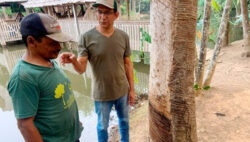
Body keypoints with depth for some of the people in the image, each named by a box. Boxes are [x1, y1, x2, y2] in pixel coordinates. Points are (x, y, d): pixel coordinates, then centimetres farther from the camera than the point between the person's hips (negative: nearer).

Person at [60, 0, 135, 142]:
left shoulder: (123, 36, -7)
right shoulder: (86, 38, -15)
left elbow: (128, 64, 0)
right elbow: (81, 69, -16)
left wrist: (132, 89, 2)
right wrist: (74, 60, -39)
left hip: (123, 91, 3)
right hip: (102, 94, -2)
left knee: (124, 121, 25)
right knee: (103, 126, 20)